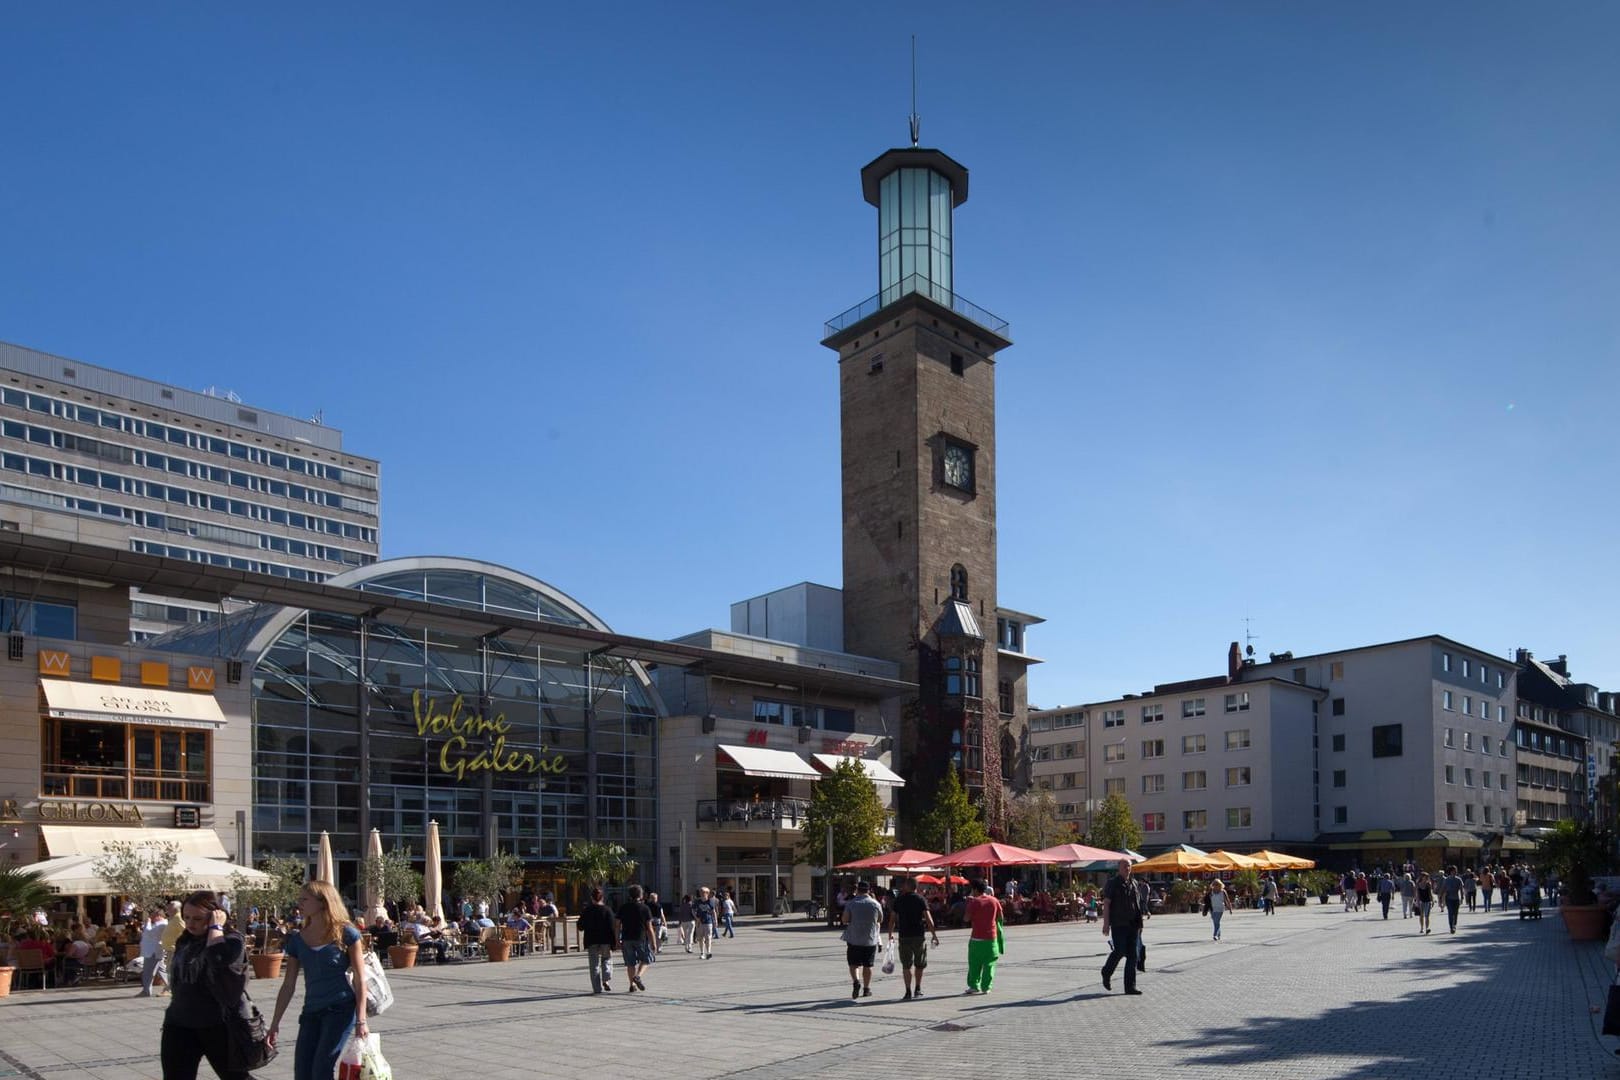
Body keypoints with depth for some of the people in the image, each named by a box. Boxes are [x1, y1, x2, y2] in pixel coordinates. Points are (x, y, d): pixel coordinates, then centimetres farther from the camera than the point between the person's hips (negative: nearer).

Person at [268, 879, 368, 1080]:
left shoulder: (345, 934, -6)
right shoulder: (297, 940, 7)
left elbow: (360, 979, -5)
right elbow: (288, 985, 12)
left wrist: (361, 1020, -10)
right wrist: (275, 1023, 9)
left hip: (341, 1010, -5)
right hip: (311, 1012, 5)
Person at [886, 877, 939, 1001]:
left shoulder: (899, 900, 2)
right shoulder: (921, 900, -1)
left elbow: (892, 919, 4)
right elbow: (928, 919, -9)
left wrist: (890, 934, 16)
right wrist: (934, 935, -3)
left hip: (904, 936, 0)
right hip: (919, 935, 0)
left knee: (906, 965, 3)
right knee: (919, 964, 16)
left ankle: (908, 992, -5)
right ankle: (917, 989, 23)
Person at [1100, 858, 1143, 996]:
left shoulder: (1133, 884, 14)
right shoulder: (1113, 883, -4)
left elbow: (1138, 905, 20)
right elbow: (1106, 904, -9)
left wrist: (1139, 924, 15)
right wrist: (1106, 923, -16)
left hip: (1132, 925, 6)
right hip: (1118, 925, -6)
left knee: (1132, 955, 3)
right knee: (1120, 951, -10)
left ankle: (1130, 986, 7)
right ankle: (1106, 973, 17)